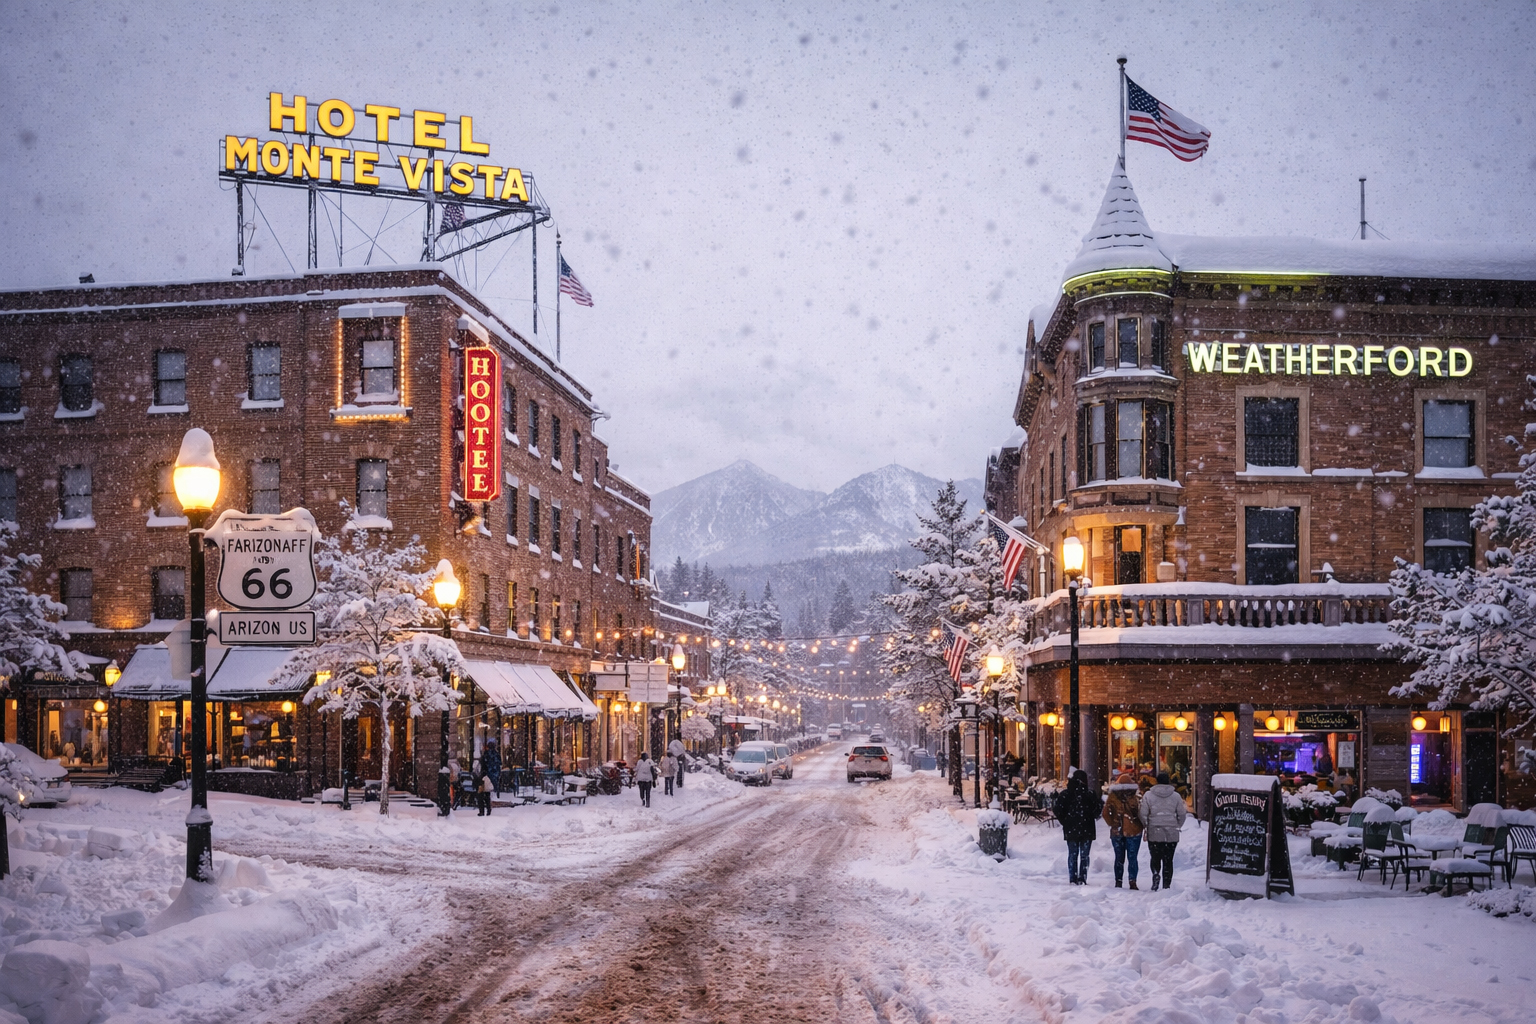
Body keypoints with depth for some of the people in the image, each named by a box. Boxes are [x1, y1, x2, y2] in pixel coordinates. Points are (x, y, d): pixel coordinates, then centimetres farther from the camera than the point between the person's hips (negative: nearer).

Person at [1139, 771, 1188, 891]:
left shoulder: (1148, 795, -3)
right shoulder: (1176, 796, 1)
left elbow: (1143, 814, -4)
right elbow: (1182, 814, 4)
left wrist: (1147, 826, 13)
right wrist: (1177, 826, 18)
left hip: (1154, 833, -1)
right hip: (1171, 834, 1)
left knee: (1155, 858, 11)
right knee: (1168, 860, 7)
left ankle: (1156, 873, -15)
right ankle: (1166, 885, 4)